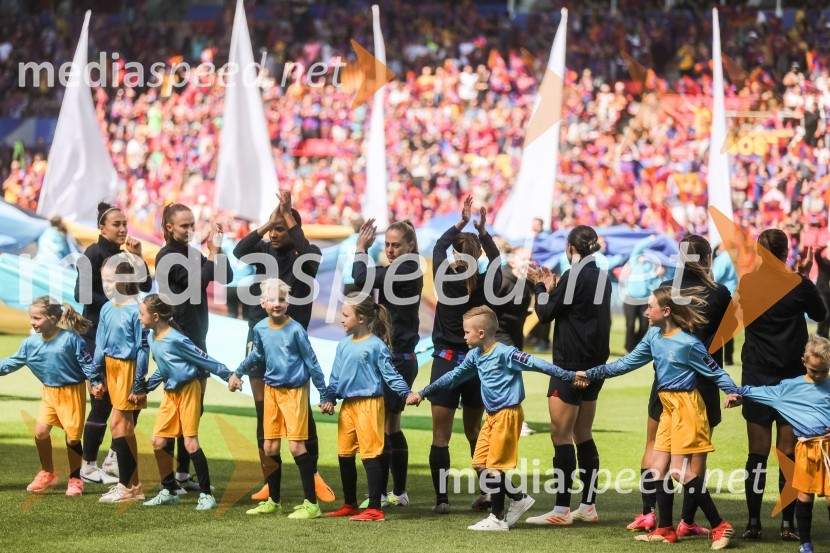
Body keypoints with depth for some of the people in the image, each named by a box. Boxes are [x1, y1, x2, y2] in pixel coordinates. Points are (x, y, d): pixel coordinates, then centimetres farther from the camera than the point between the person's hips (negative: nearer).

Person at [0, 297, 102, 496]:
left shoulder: (71, 338, -14)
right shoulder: (30, 343, 0)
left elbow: (86, 362, -9)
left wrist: (95, 382, -12)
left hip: (72, 392, -4)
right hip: (50, 392, 4)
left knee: (73, 437, 0)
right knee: (40, 431, -7)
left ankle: (75, 479, 18)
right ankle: (47, 473, 15)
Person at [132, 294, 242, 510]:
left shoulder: (175, 339, -19)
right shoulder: (151, 337, 7)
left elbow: (203, 359, -13)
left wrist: (229, 375, -13)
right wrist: (145, 390, 23)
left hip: (188, 389, -8)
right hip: (170, 393, 8)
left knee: (190, 442, -9)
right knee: (158, 441, 3)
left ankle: (206, 495, -2)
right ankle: (169, 492, 16)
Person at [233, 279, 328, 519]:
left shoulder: (295, 329, -14)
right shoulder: (260, 329, 1)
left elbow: (311, 362, -9)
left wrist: (324, 394, -7)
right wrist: (239, 373, 31)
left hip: (295, 391, -6)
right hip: (271, 390, 6)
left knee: (296, 445, -11)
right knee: (270, 447, 9)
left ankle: (311, 504, -6)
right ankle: (273, 502, 21)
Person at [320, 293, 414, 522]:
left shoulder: (376, 346, -9)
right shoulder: (343, 345, 11)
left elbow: (390, 375, -9)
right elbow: (336, 376, 15)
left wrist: (406, 393, -20)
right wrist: (329, 398, 5)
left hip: (369, 404, -8)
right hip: (347, 405, 8)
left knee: (370, 455, -7)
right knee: (344, 455, 13)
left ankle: (375, 509, -4)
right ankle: (350, 505, 27)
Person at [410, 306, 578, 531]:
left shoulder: (504, 353, -15)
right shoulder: (475, 355, 10)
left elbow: (535, 363, -21)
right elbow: (454, 377, 22)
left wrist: (568, 375, -29)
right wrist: (422, 394, 27)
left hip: (508, 415, -8)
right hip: (492, 416, 8)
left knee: (495, 466, -5)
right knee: (480, 465, 6)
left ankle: (497, 518, 5)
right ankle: (519, 499, 17)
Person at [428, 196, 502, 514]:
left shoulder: (446, 279, -12)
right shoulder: (486, 284, -6)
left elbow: (439, 246, 6)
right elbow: (496, 261, 16)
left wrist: (461, 223, 11)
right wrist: (483, 231, 15)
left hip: (446, 361, -3)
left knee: (440, 435, 0)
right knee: (474, 431, 18)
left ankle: (442, 498, -4)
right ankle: (486, 492, 12)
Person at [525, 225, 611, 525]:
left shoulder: (574, 277, -15)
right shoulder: (602, 278, 9)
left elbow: (546, 313, -8)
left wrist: (542, 287, 8)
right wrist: (552, 286, 16)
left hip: (570, 365, -9)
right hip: (594, 365, 9)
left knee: (561, 434, -6)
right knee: (582, 434, 14)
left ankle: (561, 510, -9)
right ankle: (588, 506, 16)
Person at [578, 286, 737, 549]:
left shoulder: (689, 344, -17)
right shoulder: (654, 336, 5)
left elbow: (715, 372, -11)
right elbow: (628, 363, 15)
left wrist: (733, 392, -30)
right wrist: (591, 374, 13)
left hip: (686, 406, -8)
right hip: (669, 407, 8)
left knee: (680, 470, -12)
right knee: (659, 467, 7)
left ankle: (720, 526, -6)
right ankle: (665, 529, 17)